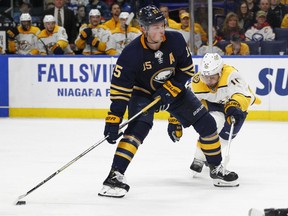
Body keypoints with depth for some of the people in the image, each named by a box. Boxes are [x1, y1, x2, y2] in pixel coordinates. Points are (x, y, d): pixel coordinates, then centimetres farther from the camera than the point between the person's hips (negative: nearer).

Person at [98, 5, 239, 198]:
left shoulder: (175, 40, -21)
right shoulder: (132, 53, -29)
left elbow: (187, 70, -7)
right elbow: (120, 89, -26)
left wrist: (169, 89, -22)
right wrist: (113, 120, -31)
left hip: (174, 89, 4)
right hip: (143, 93, -4)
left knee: (206, 123, 0)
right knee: (137, 128, -28)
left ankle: (216, 168, 20)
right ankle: (115, 175, -28)